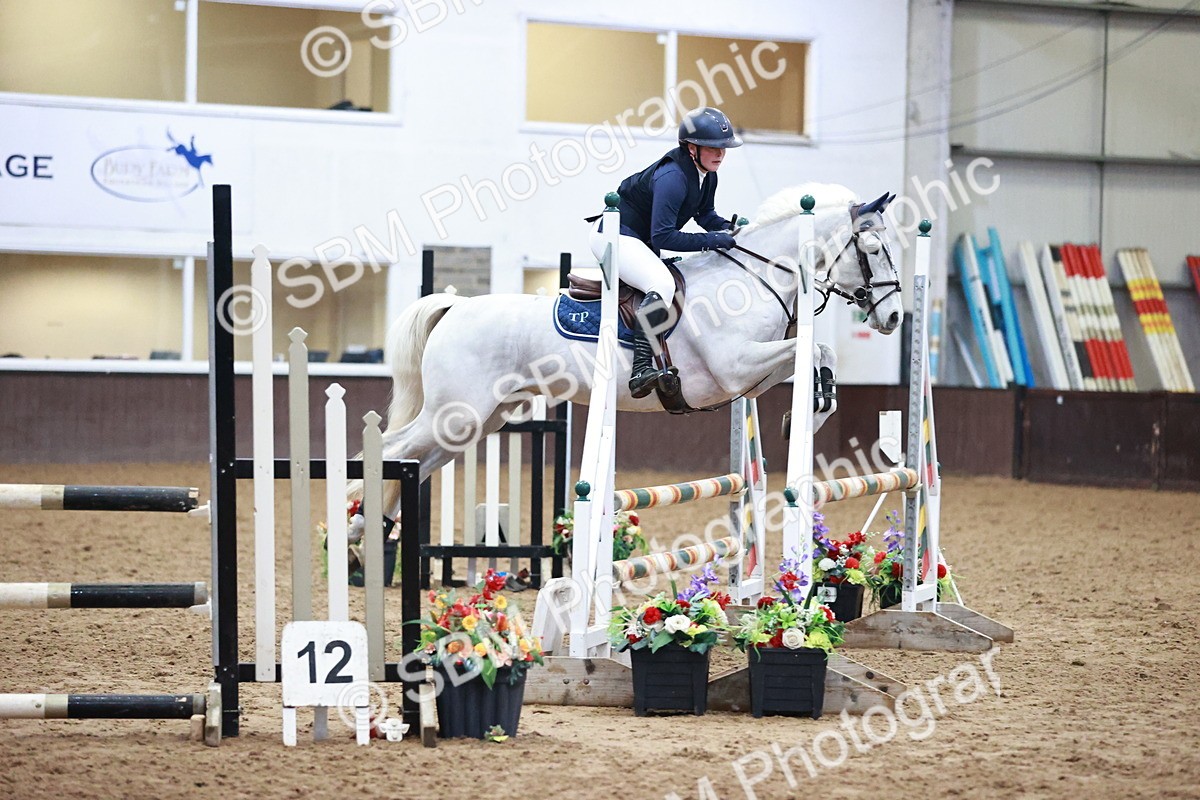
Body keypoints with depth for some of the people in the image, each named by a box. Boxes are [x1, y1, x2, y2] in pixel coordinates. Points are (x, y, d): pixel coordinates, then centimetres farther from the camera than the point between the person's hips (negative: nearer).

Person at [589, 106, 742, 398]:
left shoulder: (707, 176, 1)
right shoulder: (672, 177, -28)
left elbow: (704, 213, 18)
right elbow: (663, 236, -30)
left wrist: (728, 228, -2)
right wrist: (715, 240, -29)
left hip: (641, 241, 11)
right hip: (614, 235, -11)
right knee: (663, 285, -31)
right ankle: (640, 370, -40)